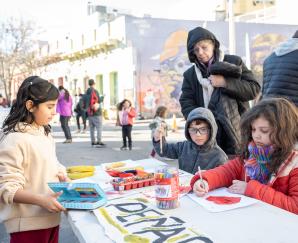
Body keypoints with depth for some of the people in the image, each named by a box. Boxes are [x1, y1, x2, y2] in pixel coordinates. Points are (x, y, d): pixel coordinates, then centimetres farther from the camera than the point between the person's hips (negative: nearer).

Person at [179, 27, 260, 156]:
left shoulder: (234, 62, 5)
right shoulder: (190, 74, 11)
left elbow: (254, 88, -1)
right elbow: (187, 104, 4)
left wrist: (225, 83, -14)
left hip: (235, 132, -1)